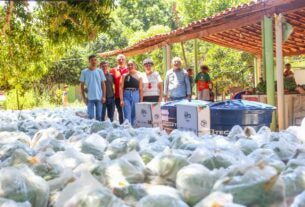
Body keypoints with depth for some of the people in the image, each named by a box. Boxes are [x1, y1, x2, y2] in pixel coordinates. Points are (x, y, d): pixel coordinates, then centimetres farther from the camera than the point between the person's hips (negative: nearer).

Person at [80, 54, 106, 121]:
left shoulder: (100, 71, 6)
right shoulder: (84, 72, 1)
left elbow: (103, 84, 7)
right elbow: (82, 86, 5)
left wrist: (104, 96, -1)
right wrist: (84, 97, -1)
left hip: (99, 97, 1)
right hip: (89, 98, -1)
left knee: (99, 116, 6)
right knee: (90, 116, 0)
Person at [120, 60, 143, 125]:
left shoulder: (139, 76, 8)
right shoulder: (124, 76, 6)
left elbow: (141, 89, 5)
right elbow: (121, 88, 1)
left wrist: (141, 100, 0)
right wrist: (121, 100, -9)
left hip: (136, 96, 1)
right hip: (126, 96, -1)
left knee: (134, 115, 7)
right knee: (127, 116, -6)